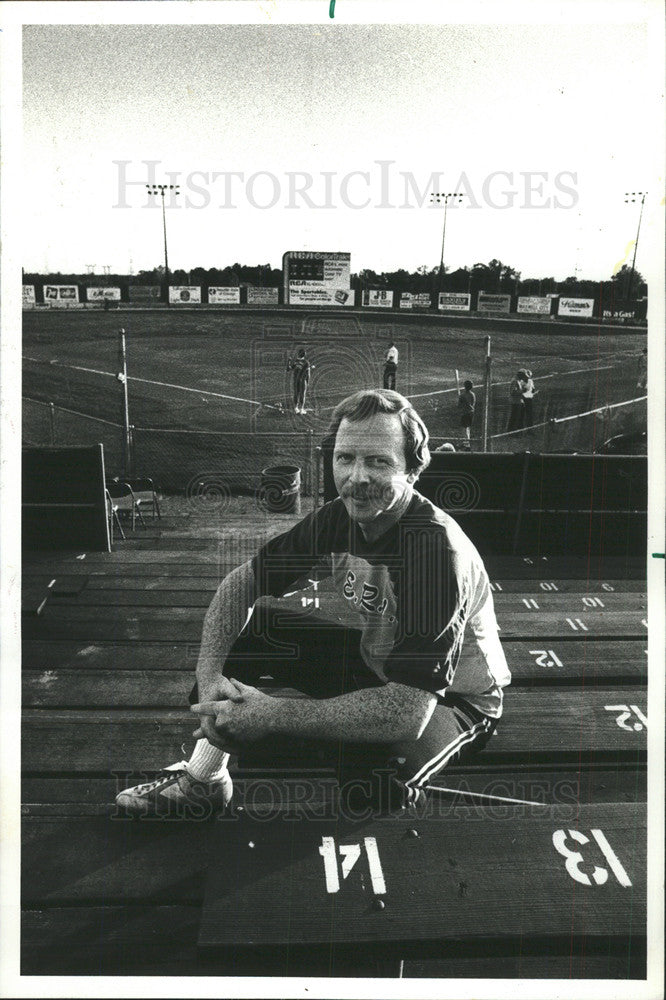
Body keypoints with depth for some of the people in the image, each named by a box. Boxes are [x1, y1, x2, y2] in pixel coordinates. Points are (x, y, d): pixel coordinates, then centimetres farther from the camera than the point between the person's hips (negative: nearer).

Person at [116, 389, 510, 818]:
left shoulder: (438, 549, -33)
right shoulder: (339, 518, -12)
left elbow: (407, 712, -38)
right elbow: (242, 581, -5)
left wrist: (274, 715, -37)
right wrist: (209, 678, -22)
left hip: (453, 698, -6)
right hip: (373, 667, 6)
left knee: (373, 770, -38)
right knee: (248, 628, -7)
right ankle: (204, 778, 6)